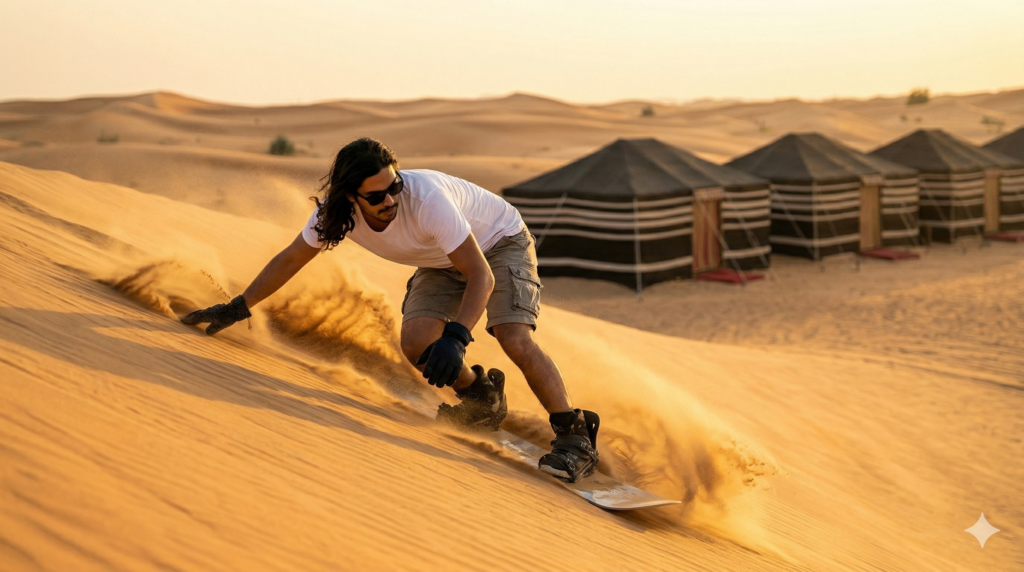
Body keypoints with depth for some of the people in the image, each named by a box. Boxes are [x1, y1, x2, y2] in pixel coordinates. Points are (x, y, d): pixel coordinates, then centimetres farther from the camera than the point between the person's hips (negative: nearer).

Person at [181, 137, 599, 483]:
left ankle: (576, 437, -12)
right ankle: (482, 400, 11)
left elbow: (482, 275, -39)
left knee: (515, 340, -26)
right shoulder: (336, 211, -21)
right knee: (416, 341, -17)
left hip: (500, 243, -5)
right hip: (443, 261, 6)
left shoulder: (426, 197, -38)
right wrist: (237, 309, -4)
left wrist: (456, 337, -51)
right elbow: (290, 259, -5)